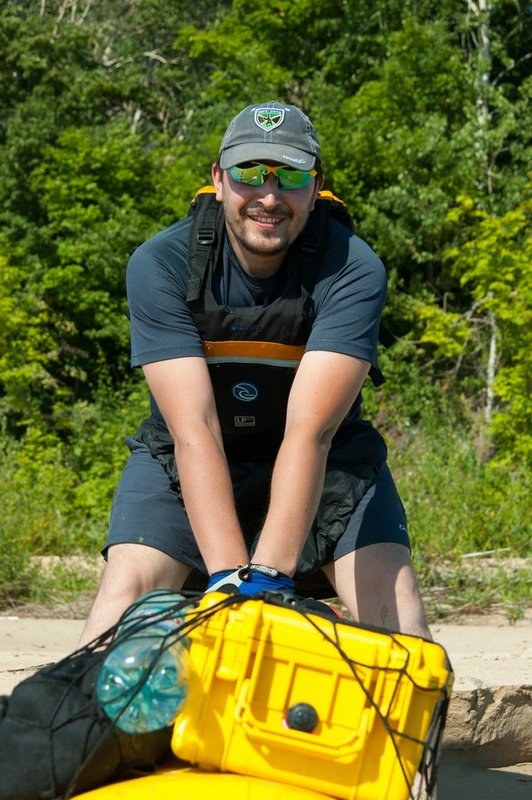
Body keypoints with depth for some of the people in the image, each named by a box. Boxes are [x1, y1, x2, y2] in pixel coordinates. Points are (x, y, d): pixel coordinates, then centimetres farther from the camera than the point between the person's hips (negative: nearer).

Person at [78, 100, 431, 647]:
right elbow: (194, 430, -31)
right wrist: (229, 574, -43)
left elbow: (309, 430, -33)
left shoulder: (353, 270, -23)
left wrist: (268, 572, -45)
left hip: (324, 461, 0)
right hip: (188, 461, 0)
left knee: (391, 596, -20)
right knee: (127, 589, -21)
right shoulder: (158, 266, -22)